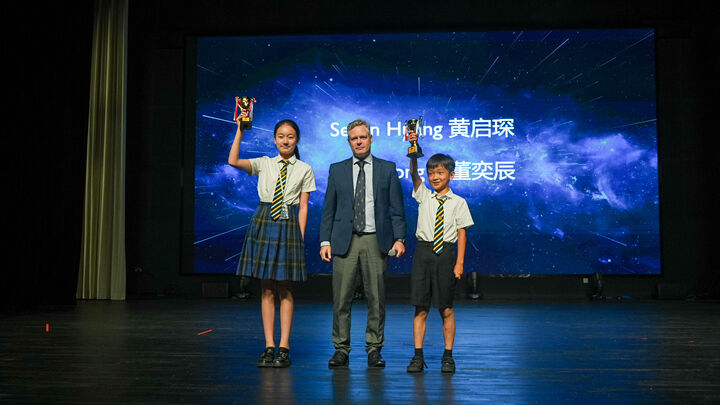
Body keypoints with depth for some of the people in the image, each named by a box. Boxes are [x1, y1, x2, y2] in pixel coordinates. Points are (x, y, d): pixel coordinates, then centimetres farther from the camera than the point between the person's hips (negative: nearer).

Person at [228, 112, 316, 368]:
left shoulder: (304, 170, 7)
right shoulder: (264, 164, 10)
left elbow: (303, 207, 3)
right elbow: (233, 161, -6)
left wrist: (301, 238, -4)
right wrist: (240, 130, -9)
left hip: (288, 225, -1)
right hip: (263, 224, 2)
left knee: (284, 289, 1)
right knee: (266, 289, 3)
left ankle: (284, 348, 6)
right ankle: (269, 347, 9)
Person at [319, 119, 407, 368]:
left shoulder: (387, 169, 8)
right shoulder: (337, 170, 11)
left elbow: (397, 208, 6)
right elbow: (329, 209, 10)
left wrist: (399, 238, -5)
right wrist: (325, 241, 1)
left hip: (376, 241, 0)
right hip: (344, 242, 1)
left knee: (377, 299, 3)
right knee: (341, 299, 0)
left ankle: (374, 349, 15)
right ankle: (341, 350, 12)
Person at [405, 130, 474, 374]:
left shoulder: (458, 203, 2)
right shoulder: (423, 196, 8)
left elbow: (461, 233, 0)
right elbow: (413, 173, -6)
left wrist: (459, 263, -7)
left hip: (446, 253, -1)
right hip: (423, 252, 2)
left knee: (446, 309, 5)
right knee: (420, 308, 3)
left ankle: (448, 356, 15)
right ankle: (418, 356, 9)